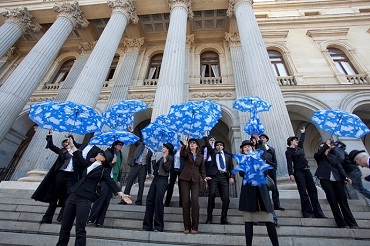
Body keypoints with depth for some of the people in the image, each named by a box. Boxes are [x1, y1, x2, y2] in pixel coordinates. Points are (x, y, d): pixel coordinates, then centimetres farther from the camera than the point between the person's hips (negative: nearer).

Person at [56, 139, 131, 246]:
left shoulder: (104, 171, -2)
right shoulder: (88, 165, 14)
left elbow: (112, 183, -10)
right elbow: (79, 157, 19)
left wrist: (121, 195, -21)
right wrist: (72, 145, 21)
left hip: (85, 200, -6)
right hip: (73, 196, 6)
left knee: (80, 229, -3)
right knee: (65, 226, 13)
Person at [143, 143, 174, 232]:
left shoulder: (170, 157, -2)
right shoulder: (161, 158, 21)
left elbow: (167, 169, -13)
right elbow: (155, 167, 19)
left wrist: (165, 160, -21)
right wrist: (153, 160, 17)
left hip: (162, 180, -8)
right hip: (156, 179, 8)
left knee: (158, 201, -11)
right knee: (149, 200, 5)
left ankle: (158, 226, 0)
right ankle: (147, 225, 13)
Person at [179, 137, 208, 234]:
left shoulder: (201, 156, 14)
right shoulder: (186, 154, 7)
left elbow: (202, 169, 16)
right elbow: (182, 153, -18)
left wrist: (204, 177, 1)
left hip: (195, 180, 1)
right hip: (185, 178, -1)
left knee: (194, 200, -12)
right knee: (185, 201, -3)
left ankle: (194, 227, -1)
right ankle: (187, 227, 7)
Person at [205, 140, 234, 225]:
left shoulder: (228, 156, 22)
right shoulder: (212, 153, 19)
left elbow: (231, 167, 15)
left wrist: (232, 177, -1)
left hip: (224, 177, 2)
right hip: (213, 176, -2)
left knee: (226, 198, -4)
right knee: (212, 195, -15)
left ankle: (224, 219, 8)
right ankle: (209, 218, -5)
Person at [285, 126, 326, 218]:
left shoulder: (299, 148, 15)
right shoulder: (288, 151, -6)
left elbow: (302, 140, 34)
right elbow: (289, 163, -14)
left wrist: (303, 133, 40)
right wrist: (291, 174, -23)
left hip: (307, 170, 7)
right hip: (298, 172, -7)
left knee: (313, 190, 7)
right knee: (303, 192, -5)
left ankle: (318, 213, 13)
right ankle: (307, 213, 1)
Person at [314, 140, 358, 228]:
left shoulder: (334, 157, 18)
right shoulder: (319, 157, 11)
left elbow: (340, 168, 9)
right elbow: (318, 153, -12)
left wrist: (346, 177, -7)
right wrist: (327, 144, -3)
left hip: (337, 180, 2)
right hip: (325, 179, -2)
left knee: (343, 201, 1)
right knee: (333, 201, -3)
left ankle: (352, 223, 10)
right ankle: (341, 223, 4)